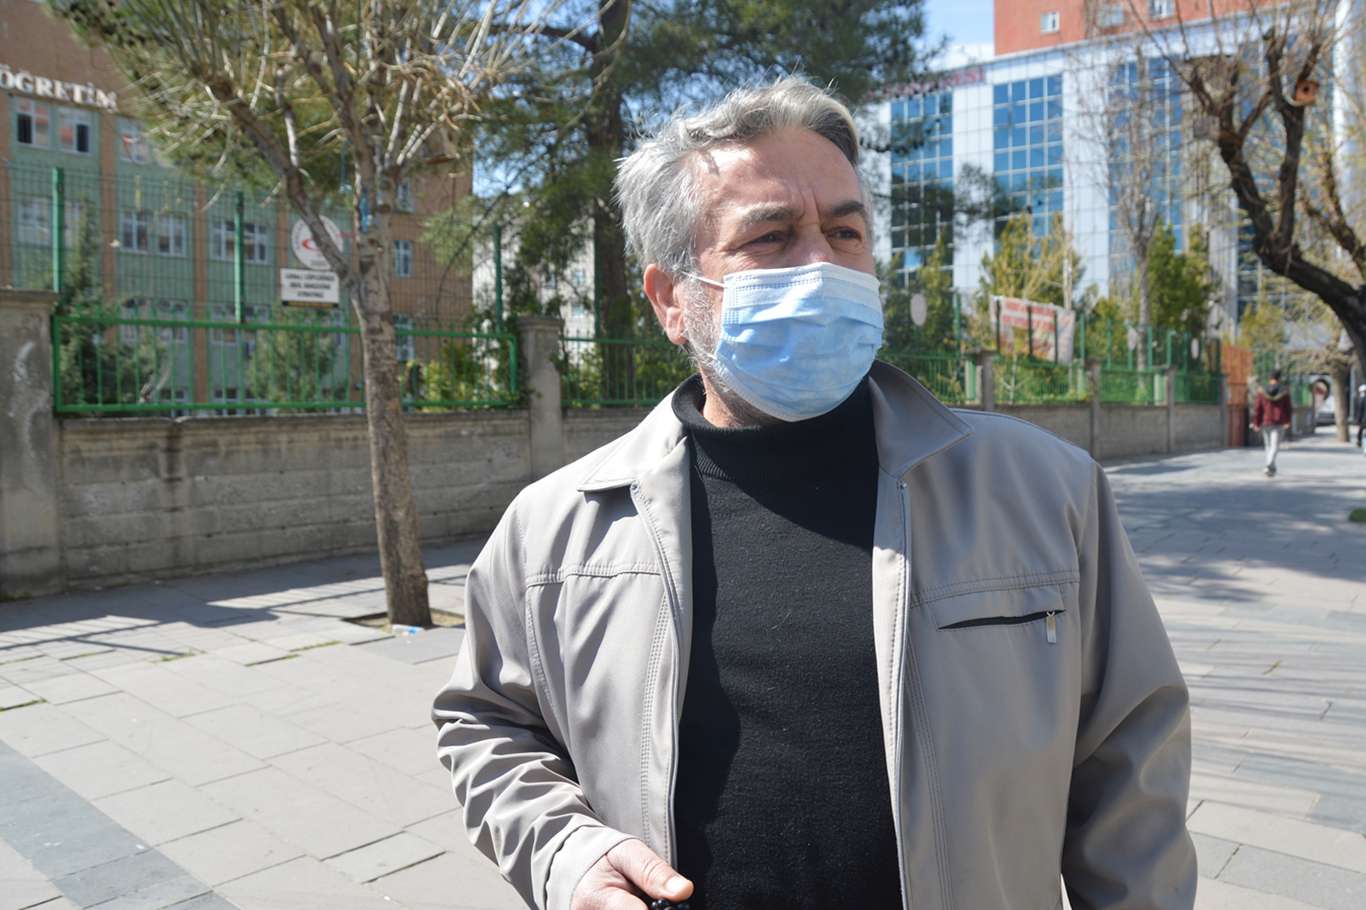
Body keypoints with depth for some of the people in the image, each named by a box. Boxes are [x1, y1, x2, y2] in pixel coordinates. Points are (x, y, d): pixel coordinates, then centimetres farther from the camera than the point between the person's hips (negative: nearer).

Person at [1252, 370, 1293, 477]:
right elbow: (1288, 409, -1)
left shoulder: (1262, 390, -3)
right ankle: (1268, 466, -26)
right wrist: (1287, 423, 8)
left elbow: (1258, 408, -3)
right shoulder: (1284, 391, -4)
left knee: (1268, 445, 17)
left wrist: (1256, 423, 2)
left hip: (1265, 422, 2)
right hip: (1279, 422, -2)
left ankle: (1272, 468, 25)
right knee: (1275, 446, -5)